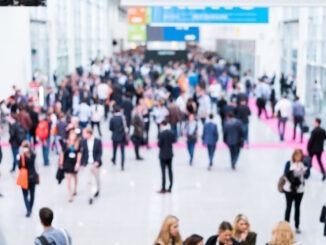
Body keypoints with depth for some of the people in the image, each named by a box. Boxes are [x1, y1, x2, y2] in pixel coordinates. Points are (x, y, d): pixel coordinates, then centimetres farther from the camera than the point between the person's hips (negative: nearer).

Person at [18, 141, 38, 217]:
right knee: (32, 193, 18)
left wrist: (18, 159, 1)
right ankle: (30, 209, 30)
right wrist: (29, 150, 4)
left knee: (25, 194, 6)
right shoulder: (33, 155, -8)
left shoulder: (22, 157, -19)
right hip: (33, 176, 4)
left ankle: (28, 210, -7)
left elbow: (20, 167, -12)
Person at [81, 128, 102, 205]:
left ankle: (98, 190, 47)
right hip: (88, 164, 0)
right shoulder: (84, 142, -6)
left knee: (97, 178, 20)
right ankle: (90, 197, 5)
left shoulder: (98, 141, -11)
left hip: (96, 163, 0)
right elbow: (83, 152, 0)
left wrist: (97, 161, -21)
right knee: (89, 181, -3)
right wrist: (81, 163, 1)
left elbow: (100, 152, -9)